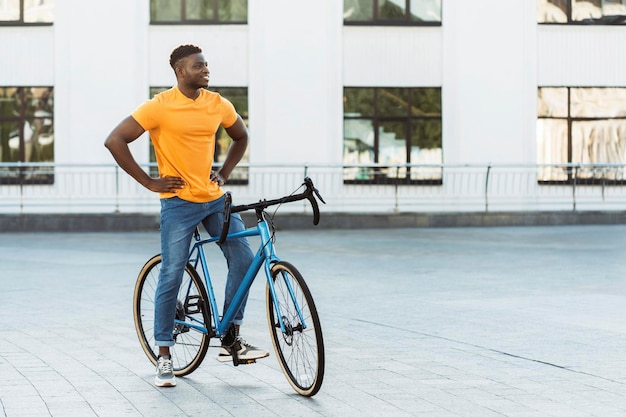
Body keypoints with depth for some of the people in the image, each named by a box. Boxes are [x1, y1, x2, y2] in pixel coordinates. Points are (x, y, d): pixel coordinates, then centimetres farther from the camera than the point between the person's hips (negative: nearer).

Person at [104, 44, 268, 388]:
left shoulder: (218, 105, 4)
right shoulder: (160, 107, -11)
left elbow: (241, 137, 23)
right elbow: (114, 141, -13)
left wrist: (224, 173, 10)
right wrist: (149, 182, -12)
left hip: (215, 198, 5)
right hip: (179, 203, -5)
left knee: (243, 259, -6)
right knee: (171, 277, -4)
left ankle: (231, 340, 8)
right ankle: (164, 357, 8)